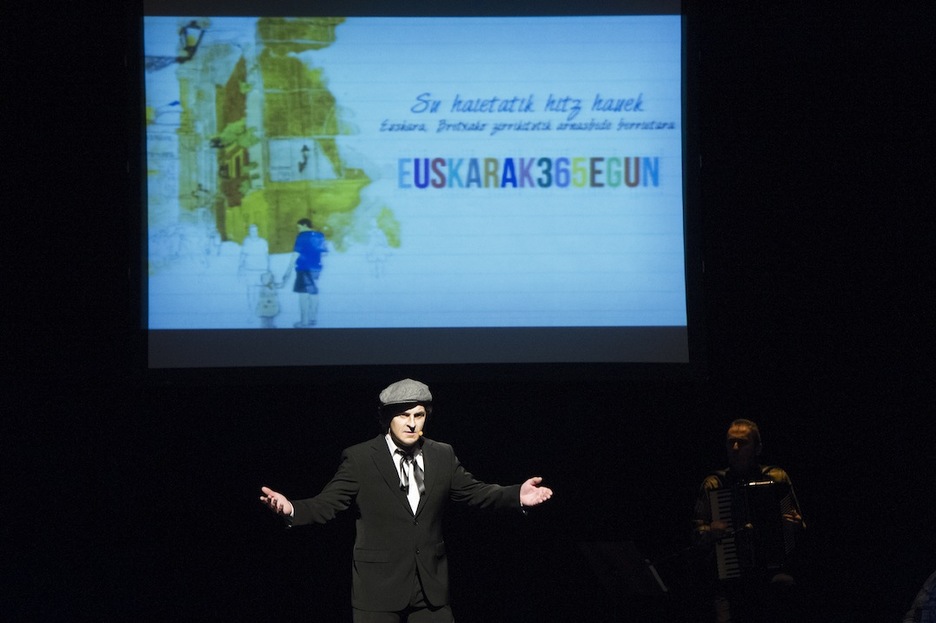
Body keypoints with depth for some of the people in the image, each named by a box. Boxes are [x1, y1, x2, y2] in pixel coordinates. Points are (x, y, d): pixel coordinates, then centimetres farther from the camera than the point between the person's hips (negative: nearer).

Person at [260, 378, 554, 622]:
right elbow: (327, 503, -9)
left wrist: (517, 495, -3)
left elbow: (472, 491, 12)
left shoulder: (443, 456, 6)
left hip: (430, 585, 4)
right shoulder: (359, 459, -6)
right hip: (378, 586, -4)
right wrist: (291, 509, -29)